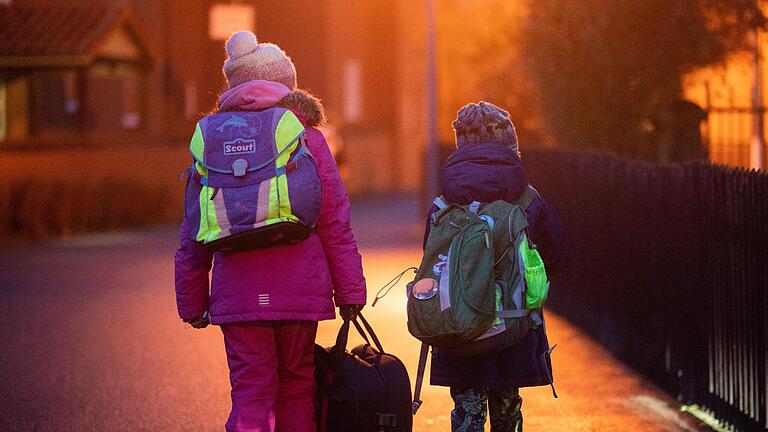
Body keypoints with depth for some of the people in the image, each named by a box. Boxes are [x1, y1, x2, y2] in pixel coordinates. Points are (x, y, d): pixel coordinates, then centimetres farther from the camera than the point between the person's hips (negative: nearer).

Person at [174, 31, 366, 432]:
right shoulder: (306, 138, 2)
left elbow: (193, 235, 9)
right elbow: (335, 223, -1)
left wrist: (191, 302, 16)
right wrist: (350, 290, 6)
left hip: (236, 295, 1)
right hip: (300, 291, -1)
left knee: (250, 392, 0)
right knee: (296, 387, 13)